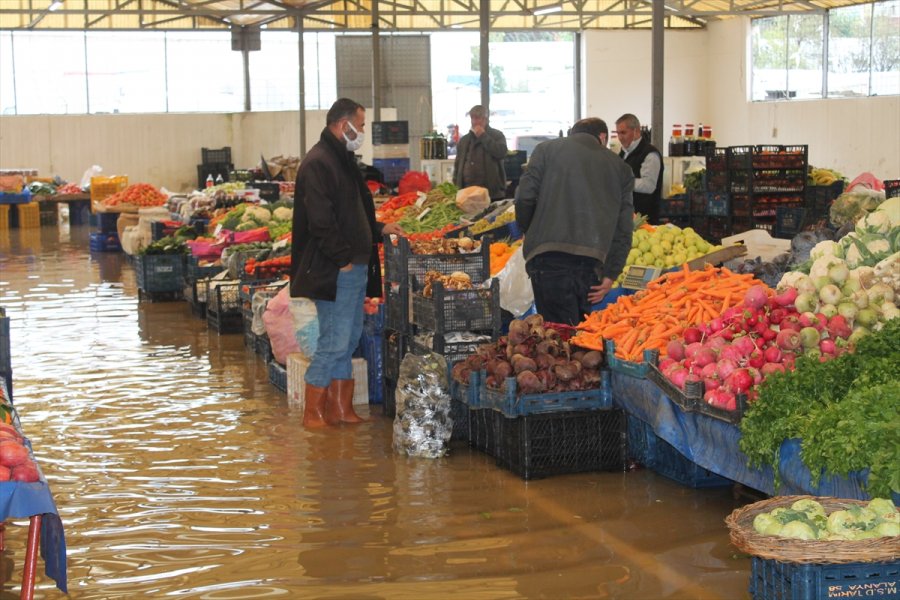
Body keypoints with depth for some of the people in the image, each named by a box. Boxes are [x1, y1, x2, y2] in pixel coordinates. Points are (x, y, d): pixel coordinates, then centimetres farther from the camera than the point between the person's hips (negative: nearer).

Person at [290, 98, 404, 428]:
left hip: (353, 269, 10)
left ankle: (340, 409, 20)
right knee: (334, 342, -6)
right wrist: (343, 259, -19)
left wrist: (379, 229, 18)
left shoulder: (341, 160, 19)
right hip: (334, 273, -10)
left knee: (348, 341, 13)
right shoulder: (318, 164, -15)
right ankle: (313, 414, 3)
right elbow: (321, 221, -21)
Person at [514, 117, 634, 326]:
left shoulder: (546, 149, 13)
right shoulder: (620, 167, 19)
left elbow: (525, 197, 3)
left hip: (549, 256, -2)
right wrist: (610, 274, 12)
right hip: (593, 260, 2)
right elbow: (623, 229, 12)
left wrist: (530, 232, 21)